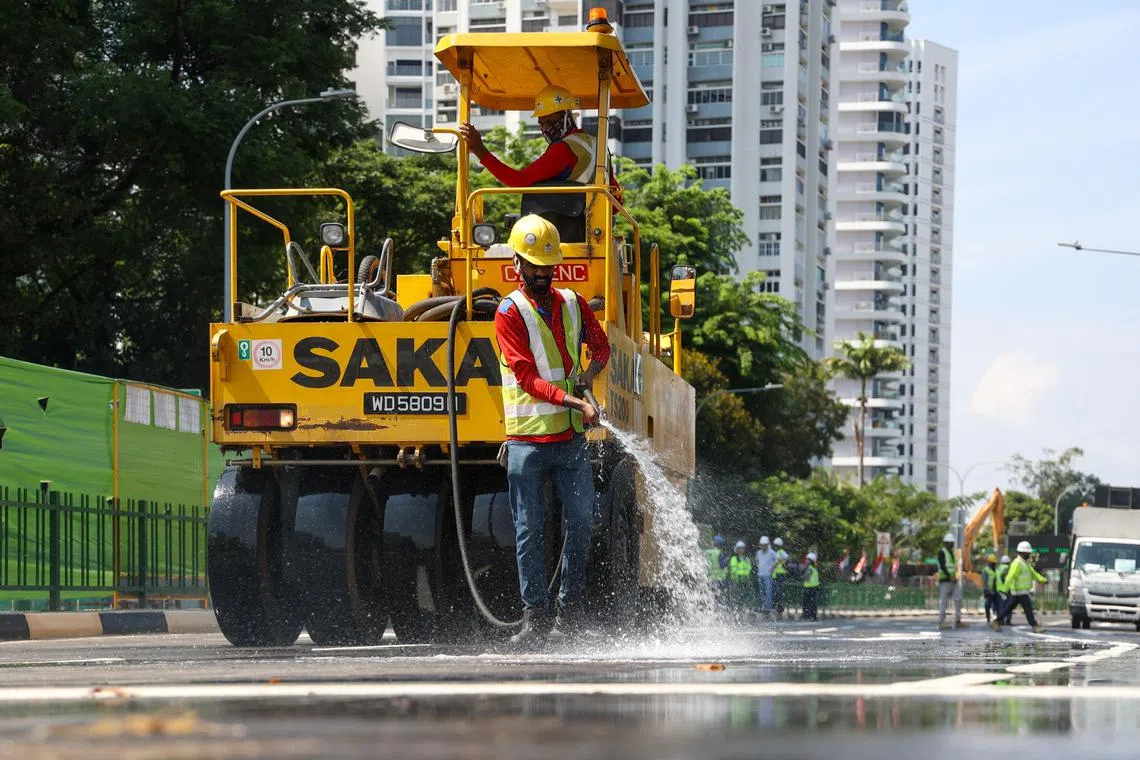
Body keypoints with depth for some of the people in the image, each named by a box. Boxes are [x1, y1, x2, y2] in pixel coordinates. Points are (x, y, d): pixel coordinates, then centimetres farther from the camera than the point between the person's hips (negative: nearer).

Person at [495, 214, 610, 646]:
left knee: (581, 521, 1)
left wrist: (589, 374, 2)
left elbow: (600, 346, 25)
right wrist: (575, 401, -24)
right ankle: (535, 615, -1)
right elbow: (527, 376, -13)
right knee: (529, 530, -3)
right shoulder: (510, 313, -4)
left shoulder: (572, 304, 11)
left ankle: (568, 610, 10)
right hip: (527, 438, -4)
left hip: (571, 437, 4)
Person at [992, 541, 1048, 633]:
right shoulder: (1017, 563, -15)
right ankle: (1035, 627, -8)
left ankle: (997, 622, 17)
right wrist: (1005, 589, -26)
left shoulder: (1025, 563, 18)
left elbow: (1033, 574, 19)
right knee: (1028, 608, -9)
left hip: (1023, 591, 10)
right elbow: (1010, 576, -21)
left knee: (1009, 608, 13)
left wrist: (1043, 579, 5)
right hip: (1020, 591, -10)